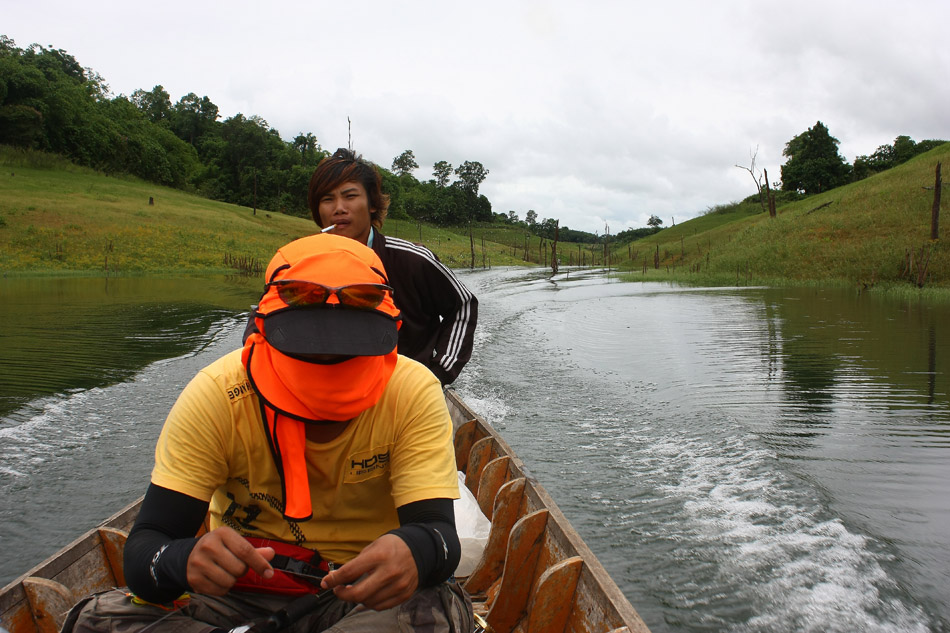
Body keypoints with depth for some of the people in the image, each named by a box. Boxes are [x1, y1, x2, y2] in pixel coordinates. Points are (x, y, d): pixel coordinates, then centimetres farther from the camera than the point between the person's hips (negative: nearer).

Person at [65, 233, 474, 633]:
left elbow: (438, 530, -23)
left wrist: (414, 549, -49)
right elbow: (145, 546, -18)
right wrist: (185, 559, -44)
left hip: (365, 593, 0)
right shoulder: (217, 397, -16)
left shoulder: (413, 394, -16)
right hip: (242, 594, 1)